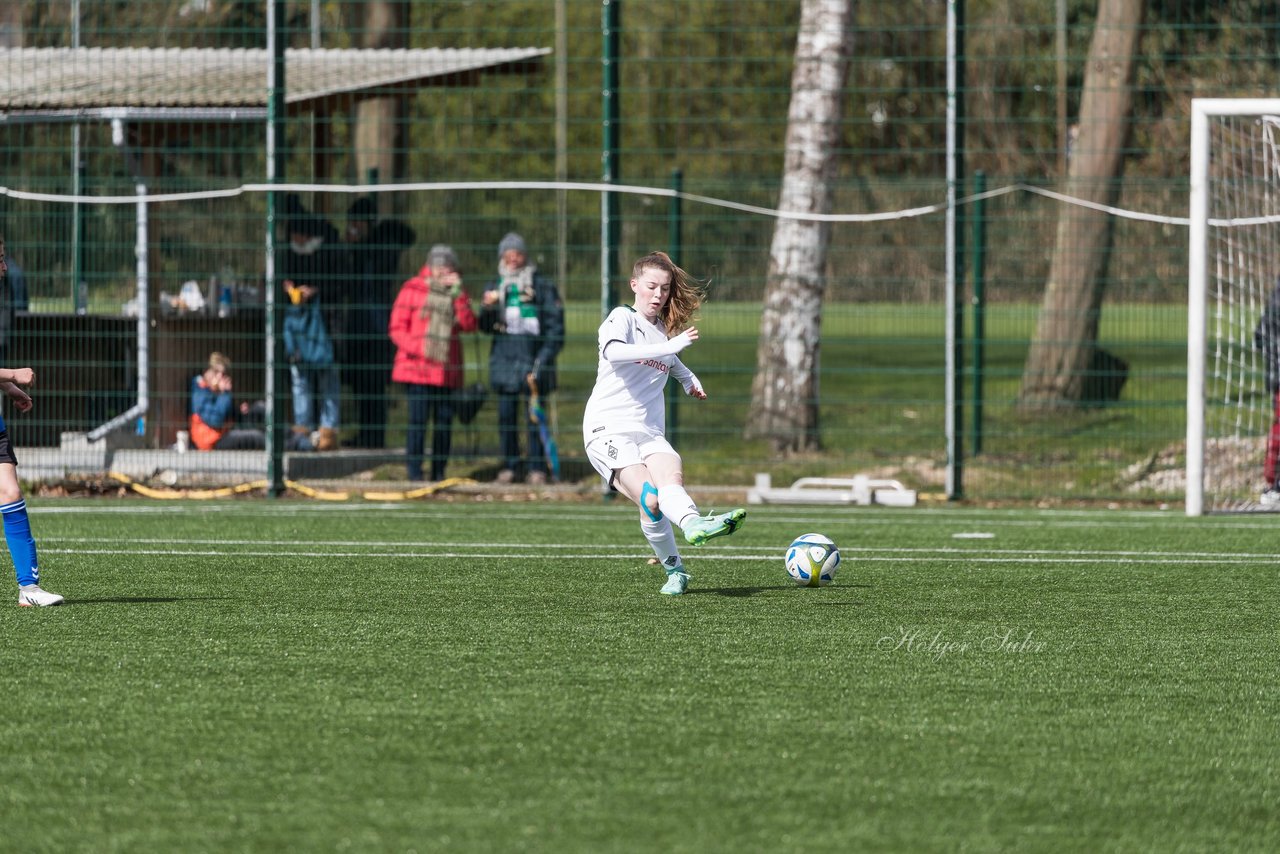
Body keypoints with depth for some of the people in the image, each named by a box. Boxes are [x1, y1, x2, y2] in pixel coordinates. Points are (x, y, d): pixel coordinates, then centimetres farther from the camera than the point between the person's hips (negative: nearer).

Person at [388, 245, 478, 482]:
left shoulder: (457, 294, 13)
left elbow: (469, 325, -3)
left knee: (444, 420, 3)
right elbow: (396, 328, 0)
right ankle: (414, 473, -7)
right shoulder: (413, 289, 3)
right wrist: (418, 347, -15)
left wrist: (458, 294, -10)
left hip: (446, 371, 4)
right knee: (418, 418, -10)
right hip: (417, 368, -4)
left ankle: (439, 473, 11)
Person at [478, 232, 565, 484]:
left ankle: (537, 466, 2)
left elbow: (555, 327, 1)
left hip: (532, 359, -3)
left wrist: (543, 359, -7)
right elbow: (486, 327, 10)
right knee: (506, 415, 2)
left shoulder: (542, 286, 2)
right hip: (504, 358, 3)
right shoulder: (495, 288, 13)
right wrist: (487, 308, -12)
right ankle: (510, 464, 12)